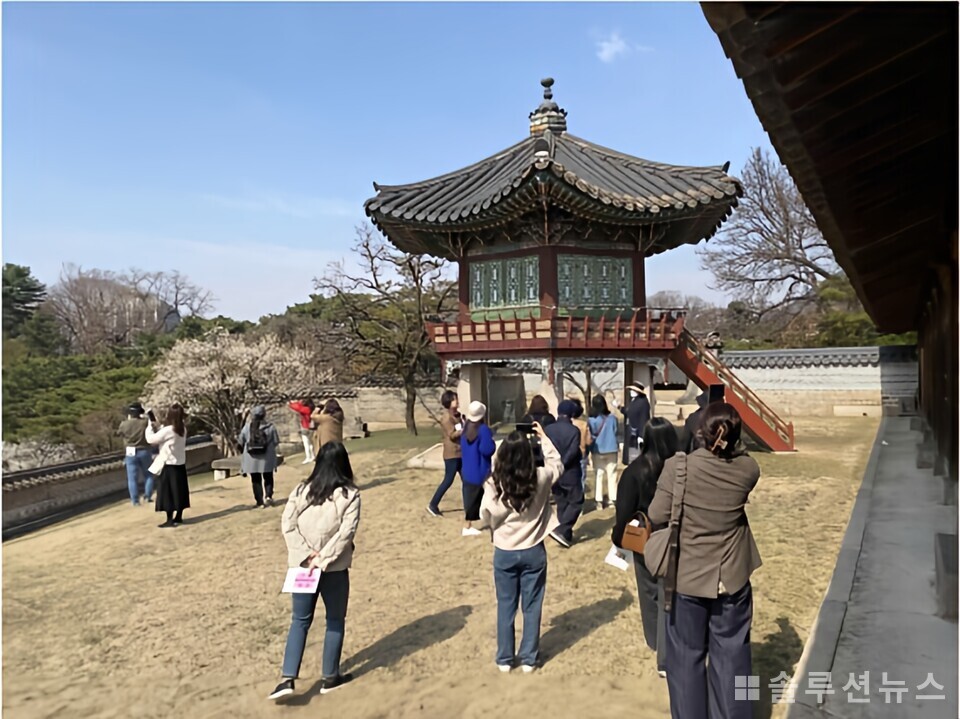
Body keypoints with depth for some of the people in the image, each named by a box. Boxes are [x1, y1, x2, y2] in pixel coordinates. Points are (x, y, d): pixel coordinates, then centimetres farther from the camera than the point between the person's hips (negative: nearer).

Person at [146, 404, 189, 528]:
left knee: (167, 493, 0)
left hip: (168, 465, -8)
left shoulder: (168, 430, -20)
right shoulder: (182, 429, 5)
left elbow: (151, 439, -12)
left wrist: (150, 427, 2)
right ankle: (178, 518, 20)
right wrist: (158, 427, 4)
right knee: (179, 492, 12)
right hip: (180, 464, 8)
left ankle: (170, 520, 3)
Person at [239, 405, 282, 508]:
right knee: (268, 478, 18)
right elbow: (276, 441, -6)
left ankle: (260, 502, 10)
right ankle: (268, 496, 2)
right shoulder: (270, 427, -10)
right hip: (267, 458, -1)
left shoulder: (247, 427, -6)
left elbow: (240, 442, 0)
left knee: (256, 480, 10)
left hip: (251, 458, 1)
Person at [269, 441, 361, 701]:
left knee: (300, 621, 15)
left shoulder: (302, 490, 1)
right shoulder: (350, 494, -8)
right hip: (334, 568, -3)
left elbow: (287, 525, -5)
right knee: (335, 621, 14)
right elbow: (346, 532, -17)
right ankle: (330, 677, 23)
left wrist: (307, 556, -9)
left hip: (301, 566, 3)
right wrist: (323, 559, -15)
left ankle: (287, 678, 8)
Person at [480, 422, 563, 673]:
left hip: (504, 553, 0)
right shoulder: (540, 478, -13)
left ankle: (505, 659, 25)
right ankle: (528, 658, 24)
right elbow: (557, 464, 8)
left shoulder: (493, 484, -17)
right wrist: (543, 437, 10)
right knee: (532, 606, 14)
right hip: (534, 552, 1)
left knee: (506, 607, 14)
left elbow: (487, 517, -8)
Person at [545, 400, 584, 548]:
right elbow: (573, 452, -20)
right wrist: (562, 463, -6)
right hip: (570, 473, -5)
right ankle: (560, 530, -7)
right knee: (576, 502, 6)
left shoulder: (547, 429, 1)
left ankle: (566, 535, 19)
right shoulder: (574, 430, -13)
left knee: (561, 504, 15)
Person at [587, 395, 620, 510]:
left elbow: (590, 437, -7)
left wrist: (590, 449, 7)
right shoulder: (612, 418, -3)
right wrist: (618, 448, 16)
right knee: (612, 475, 8)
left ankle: (599, 501, 4)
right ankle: (613, 499, 9)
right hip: (611, 450, 1)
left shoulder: (591, 420, -10)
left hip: (598, 451, -1)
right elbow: (616, 433, 5)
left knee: (599, 475, 6)